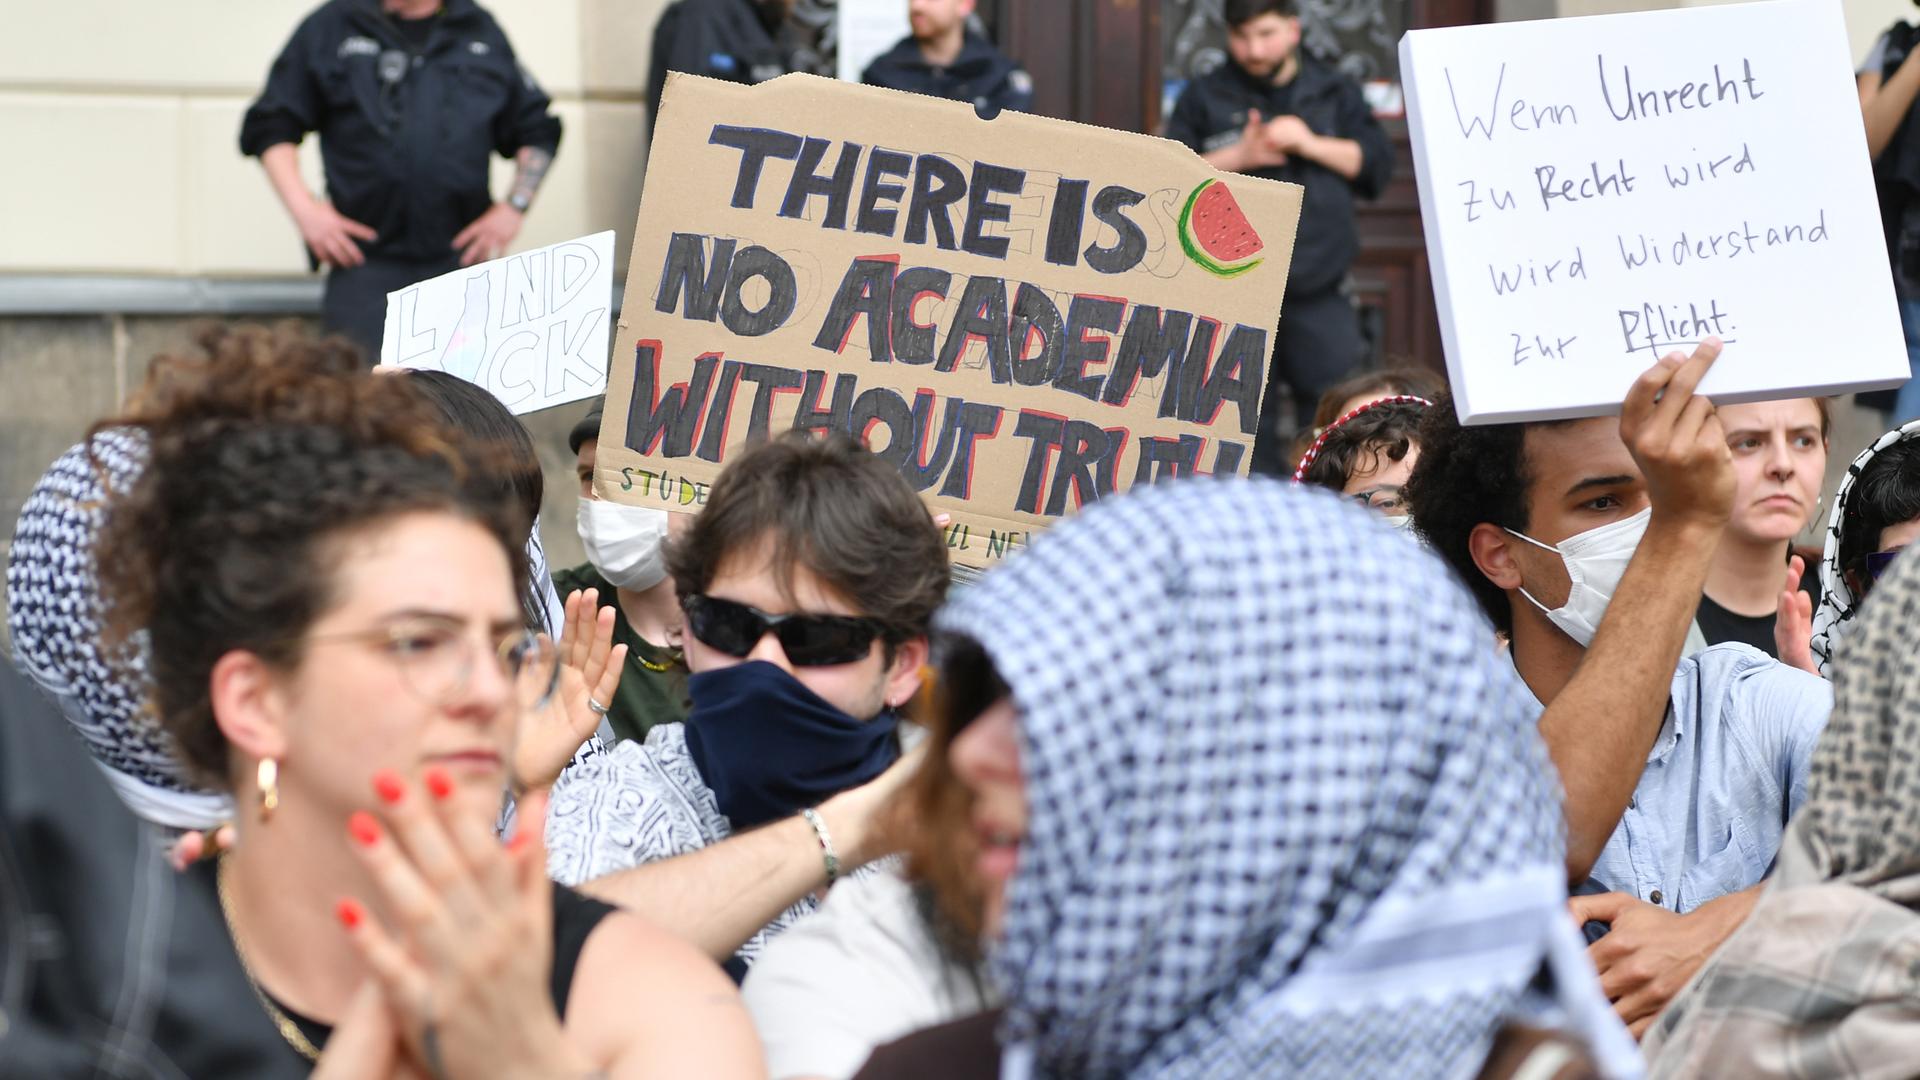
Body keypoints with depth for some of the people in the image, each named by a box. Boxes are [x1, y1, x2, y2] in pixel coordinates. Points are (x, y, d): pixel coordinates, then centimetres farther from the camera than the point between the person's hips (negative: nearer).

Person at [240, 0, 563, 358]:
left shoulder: (481, 30, 14)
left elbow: (538, 130, 19)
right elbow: (271, 125, 8)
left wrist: (514, 207, 5)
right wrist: (302, 207, -4)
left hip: (460, 257, 2)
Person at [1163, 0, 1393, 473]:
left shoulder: (1335, 92, 10)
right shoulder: (1205, 98, 6)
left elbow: (1377, 165, 3)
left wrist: (1311, 144, -8)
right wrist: (1237, 157, -10)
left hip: (1317, 291, 1)